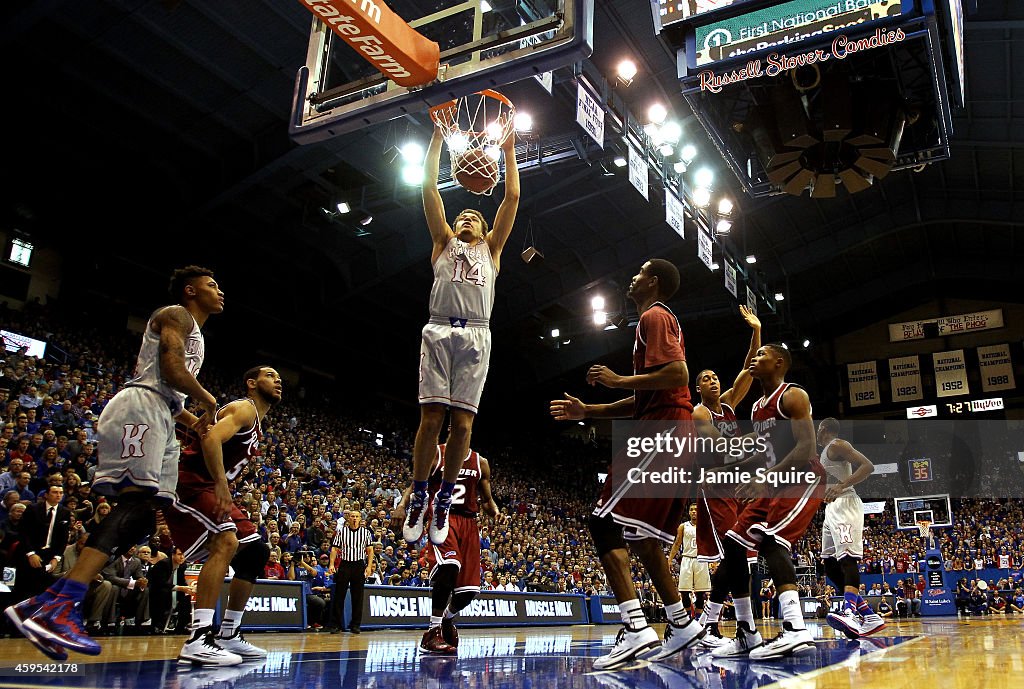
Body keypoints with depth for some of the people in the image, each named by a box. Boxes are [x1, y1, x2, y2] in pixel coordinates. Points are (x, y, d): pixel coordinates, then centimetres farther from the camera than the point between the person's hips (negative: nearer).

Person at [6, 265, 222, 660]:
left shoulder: (193, 333, 32)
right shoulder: (176, 315, 3)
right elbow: (172, 370, -14)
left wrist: (195, 421, 24)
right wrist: (208, 401, 1)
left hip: (159, 420, 10)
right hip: (140, 409, -10)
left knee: (141, 516, -1)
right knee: (137, 503, -23)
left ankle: (42, 606, -3)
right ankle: (61, 606, -30)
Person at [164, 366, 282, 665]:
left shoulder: (256, 423, 20)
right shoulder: (244, 409, -10)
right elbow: (211, 439, -28)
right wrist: (221, 484, -35)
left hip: (213, 490, 11)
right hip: (189, 484, -11)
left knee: (256, 551, 9)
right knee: (226, 542, -30)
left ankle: (229, 635, 15)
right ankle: (197, 639, -33)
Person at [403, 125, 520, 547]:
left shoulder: (490, 248, 26)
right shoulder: (444, 243, 24)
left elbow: (512, 198, 21)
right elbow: (430, 188, 18)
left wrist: (509, 152, 22)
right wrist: (438, 136, 18)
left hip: (476, 336, 1)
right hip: (439, 331, -1)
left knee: (463, 424, -6)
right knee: (431, 417, -9)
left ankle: (444, 497, 9)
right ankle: (418, 494, 7)